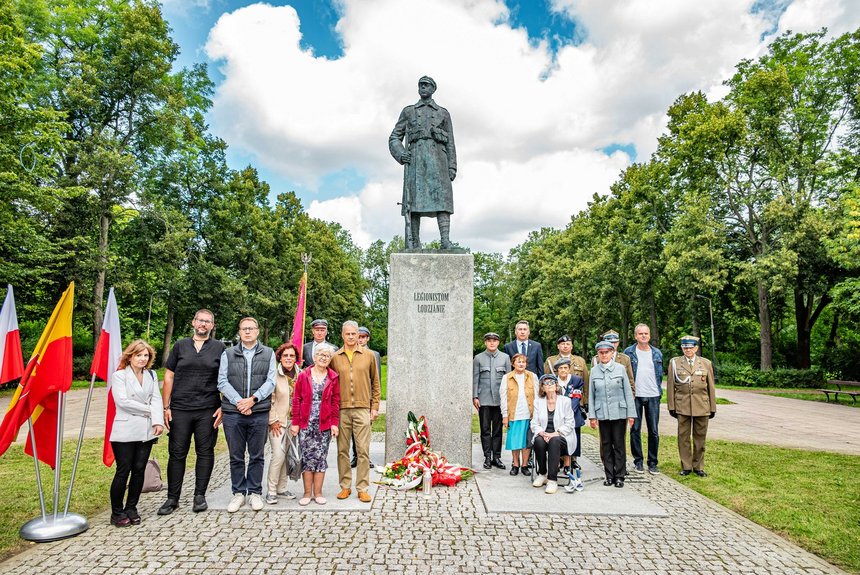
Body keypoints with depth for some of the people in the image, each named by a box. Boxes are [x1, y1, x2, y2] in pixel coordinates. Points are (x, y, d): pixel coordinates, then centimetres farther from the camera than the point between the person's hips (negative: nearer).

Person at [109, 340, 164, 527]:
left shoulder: (151, 375, 13)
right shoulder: (119, 375, -1)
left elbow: (156, 399, 5)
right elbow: (123, 401, -12)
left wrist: (158, 421, -9)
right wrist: (149, 410, -7)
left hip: (146, 432, 4)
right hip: (125, 432, -4)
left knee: (139, 470, 7)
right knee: (123, 471, -1)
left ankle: (131, 508, 21)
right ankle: (117, 512, 14)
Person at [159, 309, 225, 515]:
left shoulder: (219, 348, 5)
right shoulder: (180, 345, 8)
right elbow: (169, 377, 7)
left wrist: (222, 407, -4)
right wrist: (166, 407, 1)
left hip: (208, 411, -1)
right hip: (180, 409, 1)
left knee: (205, 452, 6)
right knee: (177, 453, 7)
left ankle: (200, 495, 20)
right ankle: (172, 498, 20)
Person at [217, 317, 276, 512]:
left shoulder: (268, 353, 6)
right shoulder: (228, 354, 8)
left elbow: (270, 381, -1)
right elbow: (222, 381, 0)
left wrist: (253, 399, -13)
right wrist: (239, 401, -12)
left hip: (260, 412, -1)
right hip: (233, 412, 1)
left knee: (256, 456, 8)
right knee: (236, 456, 10)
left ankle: (255, 492, 21)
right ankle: (238, 492, 23)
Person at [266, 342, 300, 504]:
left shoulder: (300, 376, 3)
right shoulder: (274, 375, -9)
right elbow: (269, 400, -10)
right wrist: (273, 421, -10)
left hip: (294, 422, 4)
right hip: (278, 422, -4)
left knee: (288, 456, 9)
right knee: (278, 455, -9)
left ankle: (281, 488, 23)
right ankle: (271, 491, 5)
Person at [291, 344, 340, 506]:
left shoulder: (333, 377, 4)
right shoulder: (303, 376, 2)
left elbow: (336, 402, 4)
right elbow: (297, 400, 2)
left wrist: (335, 423, -2)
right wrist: (295, 422, -2)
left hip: (324, 424, 1)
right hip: (306, 424, 0)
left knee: (321, 457, 5)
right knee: (307, 457, 4)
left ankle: (318, 493, 16)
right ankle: (307, 493, 16)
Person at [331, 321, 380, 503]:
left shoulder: (369, 355, 5)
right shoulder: (335, 357, 6)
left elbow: (375, 382, 10)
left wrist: (375, 406, 5)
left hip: (362, 408, -1)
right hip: (341, 409, 1)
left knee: (363, 450, 0)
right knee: (342, 450, 8)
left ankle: (363, 488, 11)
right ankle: (345, 486, 21)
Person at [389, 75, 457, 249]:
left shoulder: (443, 113, 20)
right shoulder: (408, 111, 20)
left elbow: (450, 143, 14)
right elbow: (394, 138, 15)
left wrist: (452, 167, 1)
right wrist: (400, 154, -6)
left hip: (437, 157, 0)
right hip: (415, 158, 0)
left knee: (441, 196, -16)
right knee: (413, 200, -9)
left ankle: (445, 241, -23)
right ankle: (413, 244, -10)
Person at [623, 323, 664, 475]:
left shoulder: (657, 353, 8)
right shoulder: (629, 352, 0)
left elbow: (660, 374, 15)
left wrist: (660, 391, 7)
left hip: (653, 396, 2)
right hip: (635, 396, -2)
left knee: (654, 431, 5)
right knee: (635, 430, 4)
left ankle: (652, 462, 17)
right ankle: (638, 461, 15)